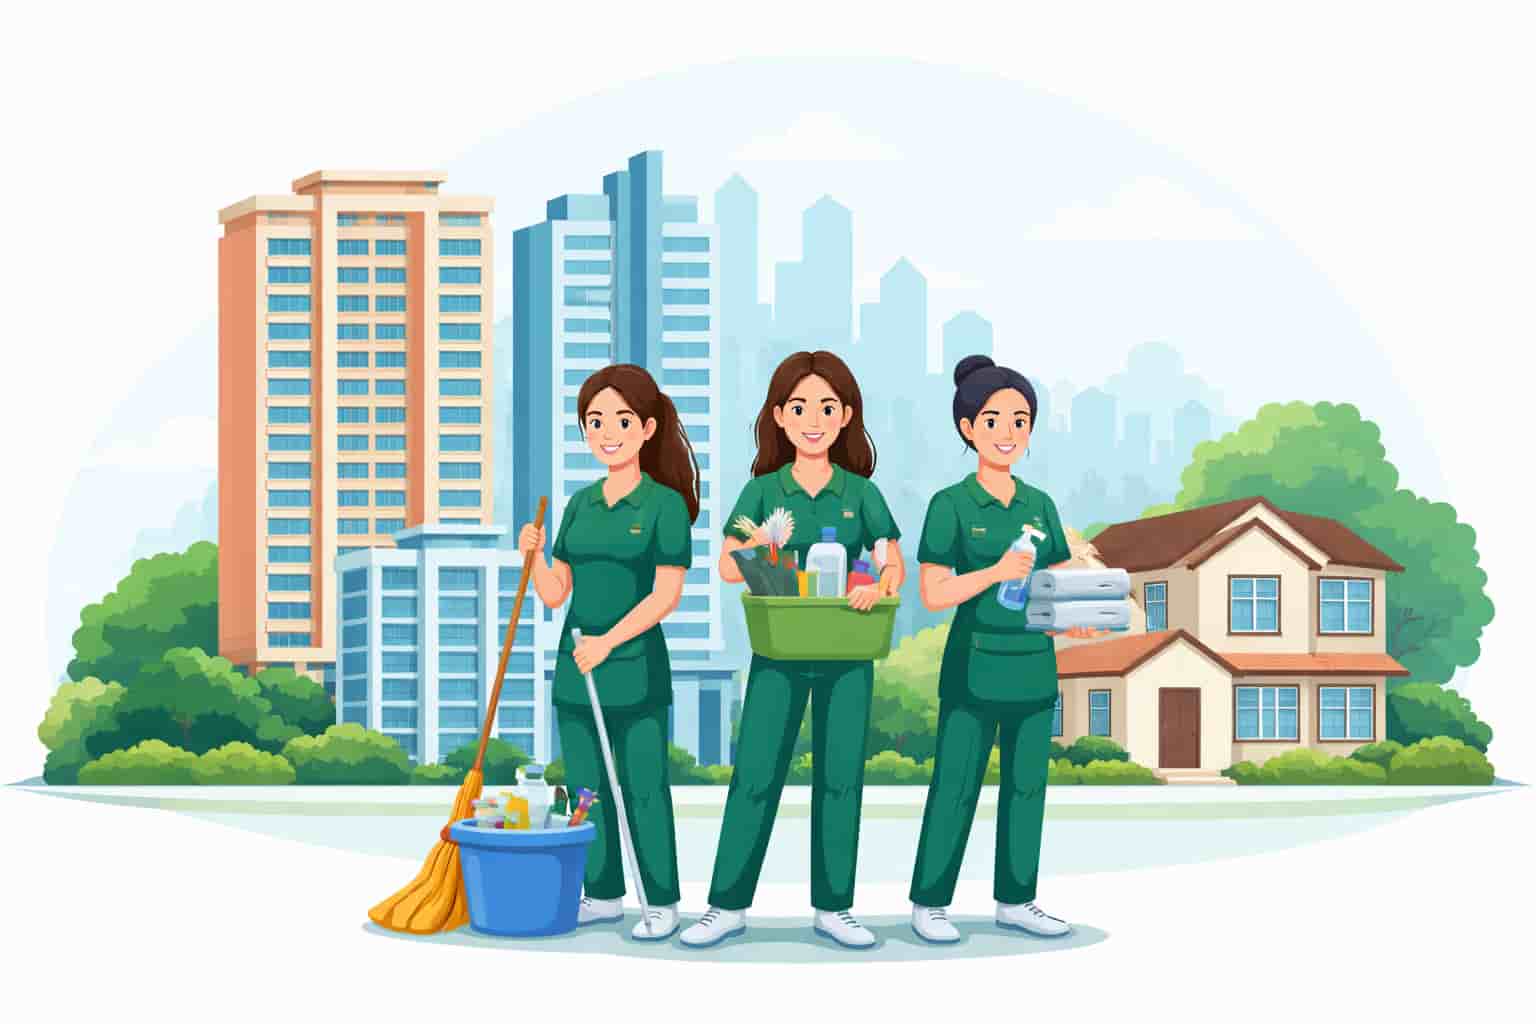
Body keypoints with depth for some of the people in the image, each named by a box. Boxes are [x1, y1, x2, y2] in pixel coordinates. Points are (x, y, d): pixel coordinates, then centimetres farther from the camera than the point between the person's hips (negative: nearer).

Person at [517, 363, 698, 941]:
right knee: (587, 787, 10)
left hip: (635, 667, -6)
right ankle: (604, 895, 21)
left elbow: (666, 595, -12)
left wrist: (608, 641, -20)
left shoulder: (665, 505, -6)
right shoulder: (579, 505, 10)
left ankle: (662, 903, 8)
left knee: (644, 789, -1)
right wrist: (532, 555, -6)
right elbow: (555, 593, 12)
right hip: (576, 665, 6)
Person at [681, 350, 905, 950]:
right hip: (779, 650, -1)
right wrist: (757, 549, -26)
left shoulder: (860, 492, 4)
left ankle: (833, 907, 14)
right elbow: (727, 568, -4)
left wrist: (878, 585, -23)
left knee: (840, 777, 5)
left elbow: (895, 564, -1)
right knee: (755, 773, -1)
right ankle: (728, 905, 7)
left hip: (846, 653, 1)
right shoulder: (762, 490, 2)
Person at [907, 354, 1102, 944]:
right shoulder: (951, 505, -6)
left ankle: (1015, 900, 20)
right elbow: (932, 593, -11)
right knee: (956, 786, -1)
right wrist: (996, 573, -24)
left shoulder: (1040, 506, 9)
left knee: (1027, 784, 10)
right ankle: (929, 903, 9)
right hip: (974, 665, -5)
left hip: (1033, 665, 5)